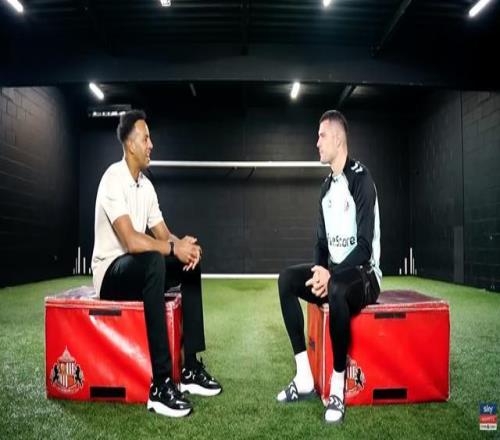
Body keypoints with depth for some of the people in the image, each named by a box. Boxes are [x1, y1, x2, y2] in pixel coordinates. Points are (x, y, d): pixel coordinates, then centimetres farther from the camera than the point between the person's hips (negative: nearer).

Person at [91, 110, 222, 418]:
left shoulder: (146, 184, 9)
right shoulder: (114, 180, -18)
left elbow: (163, 234, 7)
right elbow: (131, 241, -29)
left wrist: (185, 245, -13)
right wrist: (175, 248, -24)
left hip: (139, 269, 9)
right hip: (111, 273, -9)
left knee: (192, 264, -2)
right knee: (154, 262, -35)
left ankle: (191, 369, -2)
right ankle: (160, 383, -34)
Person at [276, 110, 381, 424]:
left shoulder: (361, 179, -14)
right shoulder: (327, 186, 12)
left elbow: (365, 246, -21)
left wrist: (331, 275, -28)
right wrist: (320, 270, -7)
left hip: (364, 273, -8)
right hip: (334, 271, 9)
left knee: (337, 290, -39)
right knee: (287, 279, -10)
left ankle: (338, 386, -22)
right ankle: (305, 378, -10)